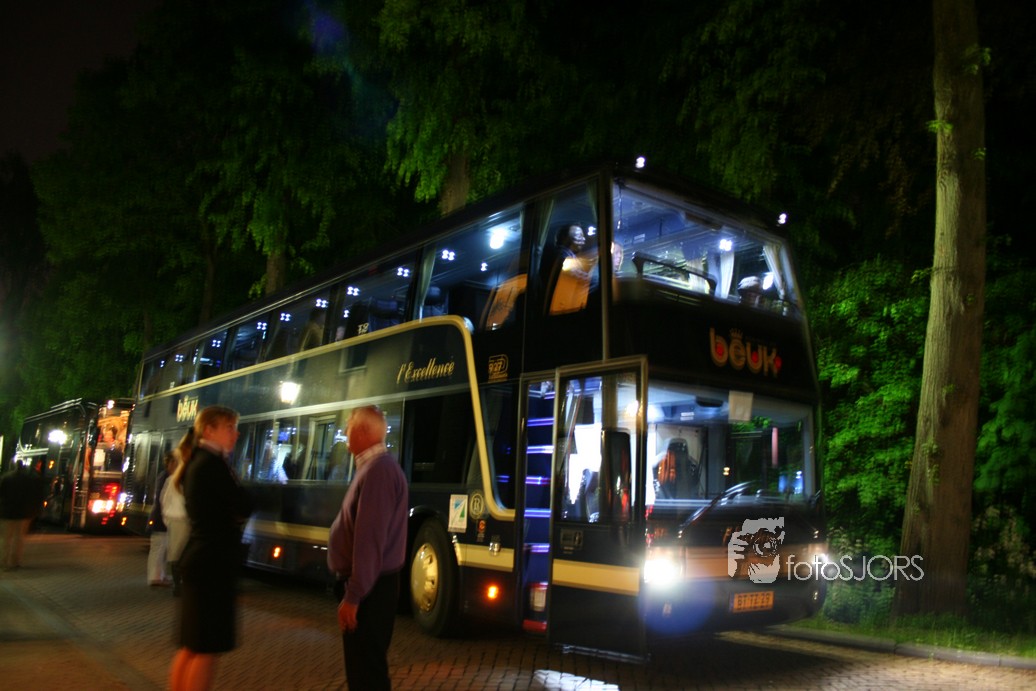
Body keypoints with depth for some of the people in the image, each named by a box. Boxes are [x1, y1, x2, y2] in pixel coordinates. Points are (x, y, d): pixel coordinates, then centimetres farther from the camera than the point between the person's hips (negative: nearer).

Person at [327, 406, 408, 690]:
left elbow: (369, 539, -26)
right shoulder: (376, 466, 12)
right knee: (367, 665, 19)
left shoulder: (377, 470, -21)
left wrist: (353, 595, -23)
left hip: (368, 588, -10)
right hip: (371, 583, 10)